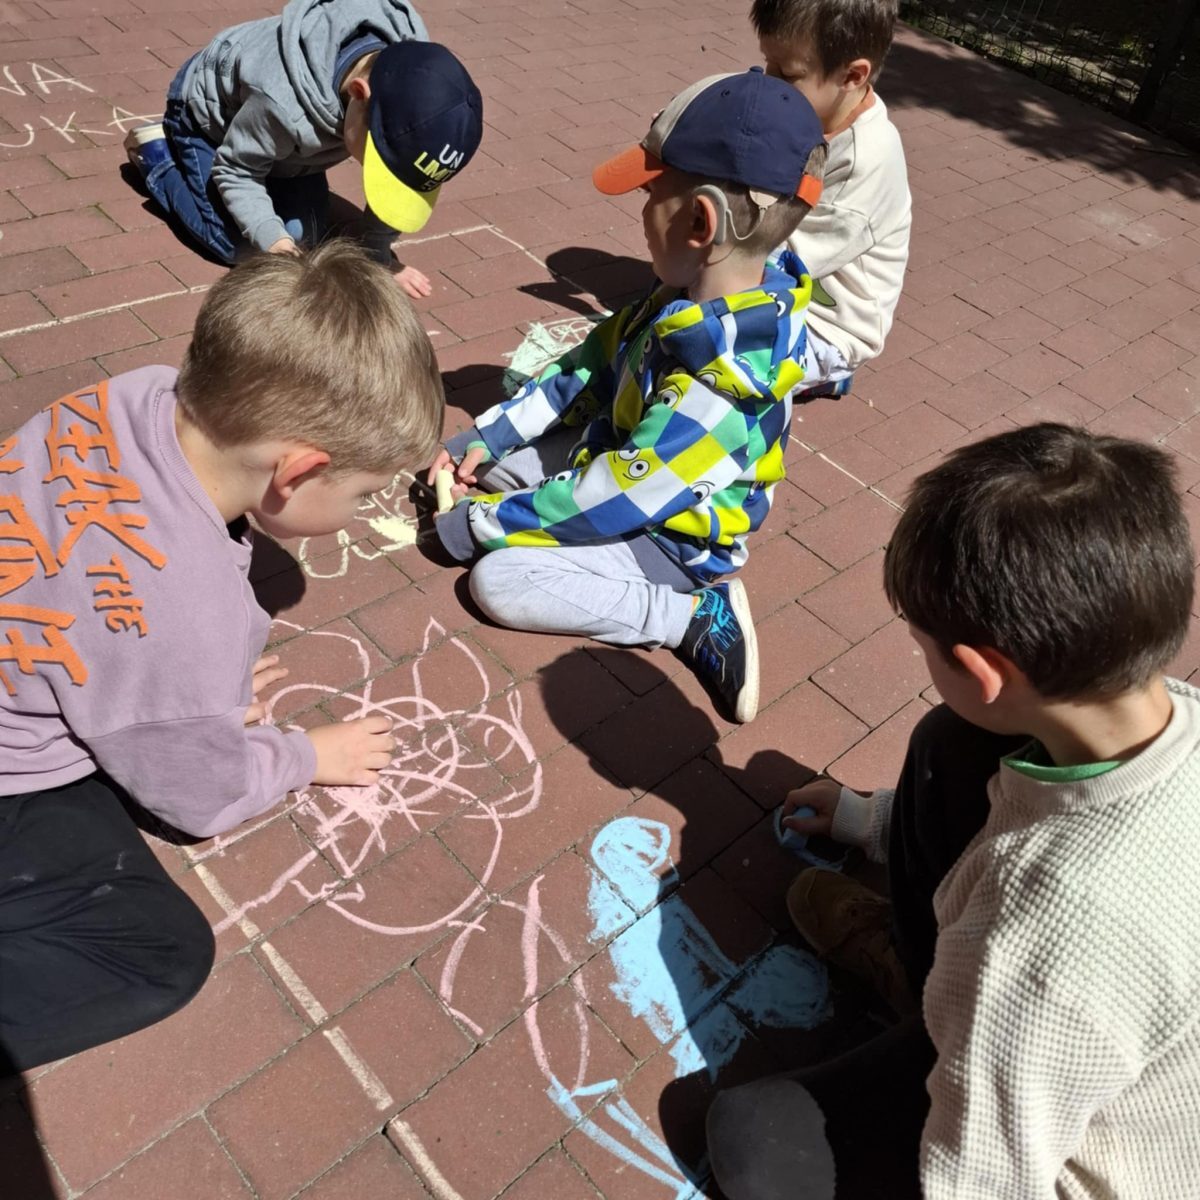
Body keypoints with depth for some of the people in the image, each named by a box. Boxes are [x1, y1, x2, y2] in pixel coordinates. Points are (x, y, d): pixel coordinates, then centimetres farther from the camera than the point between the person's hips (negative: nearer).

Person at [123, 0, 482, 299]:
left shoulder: (406, 77, -31)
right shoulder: (284, 102, -47)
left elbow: (395, 179, -15)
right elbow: (235, 171, -28)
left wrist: (378, 254, -15)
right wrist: (274, 240, -40)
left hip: (279, 129, 5)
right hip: (207, 109, -5)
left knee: (306, 235, 0)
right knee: (235, 245, -9)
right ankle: (155, 150, 12)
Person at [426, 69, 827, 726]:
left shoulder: (725, 380, -36)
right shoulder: (697, 293, -10)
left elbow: (610, 500, -31)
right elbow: (591, 366, 2)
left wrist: (478, 526, -19)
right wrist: (487, 437, 0)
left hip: (671, 538, -8)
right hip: (619, 456, 8)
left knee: (499, 580, -19)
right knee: (497, 457, 8)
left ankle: (697, 615, -11)